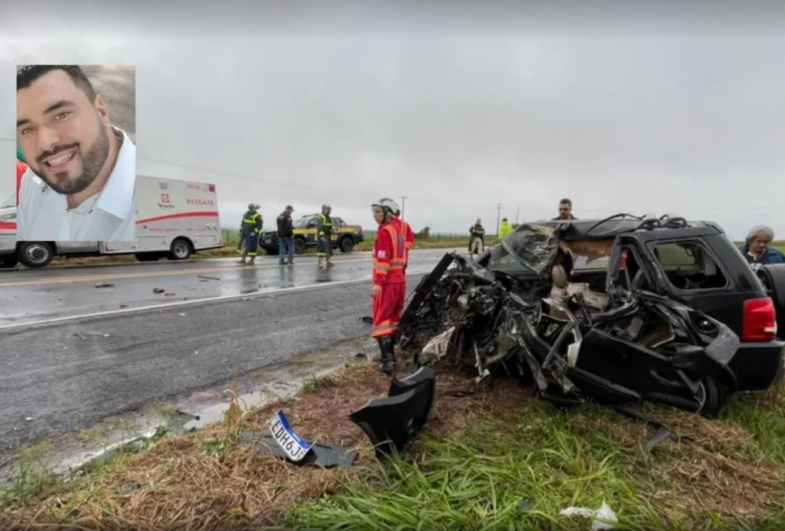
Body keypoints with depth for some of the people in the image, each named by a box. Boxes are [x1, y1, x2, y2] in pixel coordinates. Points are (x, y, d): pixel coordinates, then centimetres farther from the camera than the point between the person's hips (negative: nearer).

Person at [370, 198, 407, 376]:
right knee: (392, 318, 16)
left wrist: (378, 282, -23)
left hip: (387, 282, -9)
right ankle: (390, 356, 25)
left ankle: (388, 361, -12)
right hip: (399, 279, 9)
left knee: (381, 321, -7)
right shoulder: (397, 229, 16)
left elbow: (383, 259, -21)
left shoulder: (384, 230, -13)